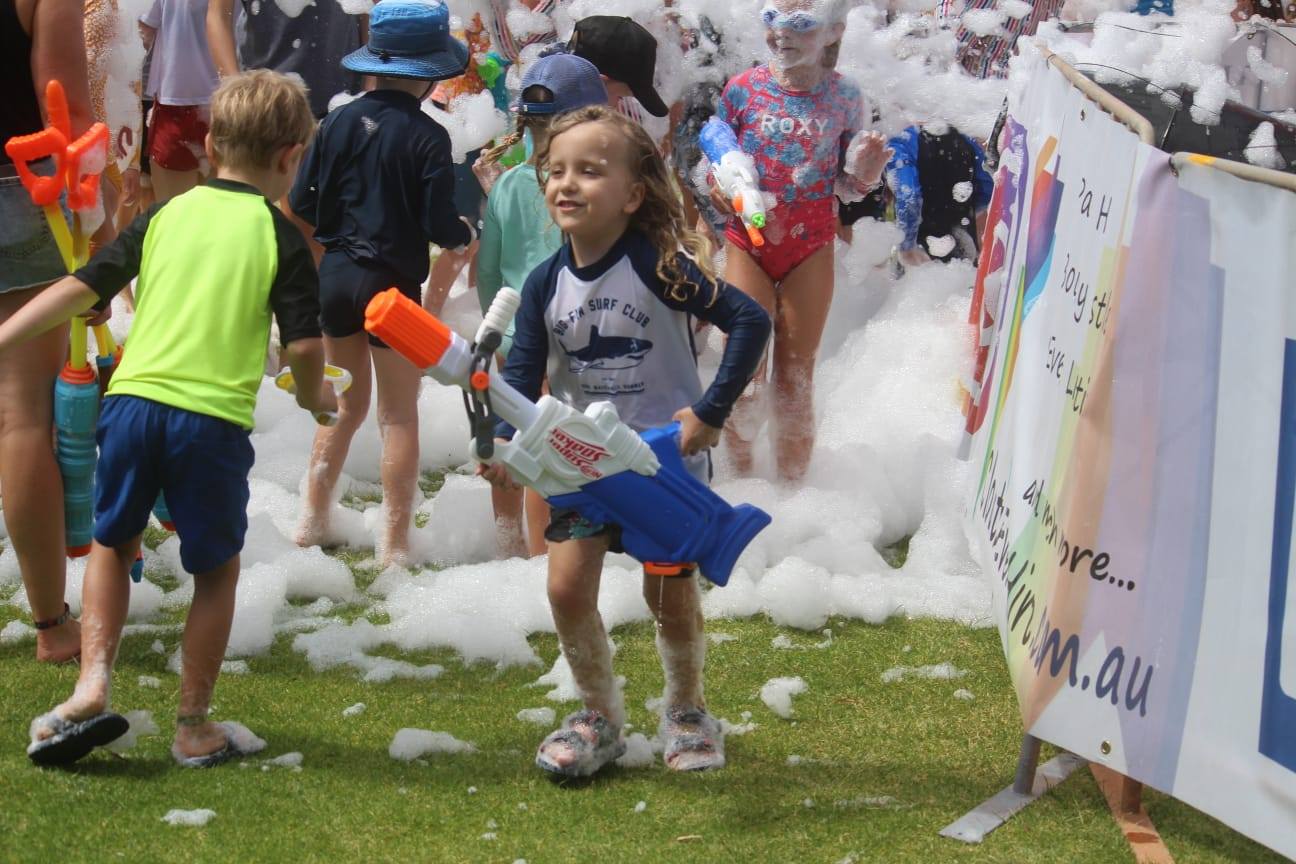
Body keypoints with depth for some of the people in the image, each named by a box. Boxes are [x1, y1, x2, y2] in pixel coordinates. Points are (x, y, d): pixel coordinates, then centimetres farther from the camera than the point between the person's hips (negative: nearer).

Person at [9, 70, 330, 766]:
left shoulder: (167, 214, 12)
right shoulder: (279, 236, 2)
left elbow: (81, 288, 10)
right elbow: (303, 343, -4)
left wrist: (5, 338, 17)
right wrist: (313, 396, 17)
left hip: (133, 399, 3)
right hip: (213, 418, -3)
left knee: (112, 544, 22)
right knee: (216, 571, 14)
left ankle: (92, 687, 7)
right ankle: (193, 726, 17)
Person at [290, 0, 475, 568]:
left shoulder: (339, 122, -1)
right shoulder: (427, 137, -13)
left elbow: (301, 205, 1)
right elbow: (439, 226, -15)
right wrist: (469, 232, 7)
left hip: (335, 276, 5)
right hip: (392, 282, -5)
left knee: (348, 403, 21)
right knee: (399, 415, 6)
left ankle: (314, 521, 26)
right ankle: (395, 543, 8)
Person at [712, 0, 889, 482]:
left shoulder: (843, 97, -3)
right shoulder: (743, 90, -6)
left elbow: (854, 184, 6)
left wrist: (866, 170, -16)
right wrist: (737, 204, -19)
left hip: (810, 251, 1)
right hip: (748, 246, 0)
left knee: (795, 379, 7)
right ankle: (741, 479, 12)